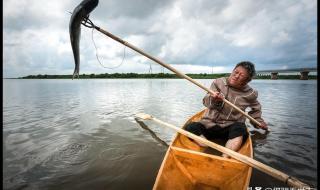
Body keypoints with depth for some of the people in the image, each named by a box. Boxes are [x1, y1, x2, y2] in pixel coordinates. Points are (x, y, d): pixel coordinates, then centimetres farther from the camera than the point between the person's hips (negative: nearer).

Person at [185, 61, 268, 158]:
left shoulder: (250, 94, 5)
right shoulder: (219, 82, 0)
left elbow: (255, 108, 27)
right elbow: (206, 101, -9)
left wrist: (257, 121, 14)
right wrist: (214, 100, -30)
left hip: (230, 127, 1)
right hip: (210, 124, 0)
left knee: (240, 129, -35)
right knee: (191, 128, -27)